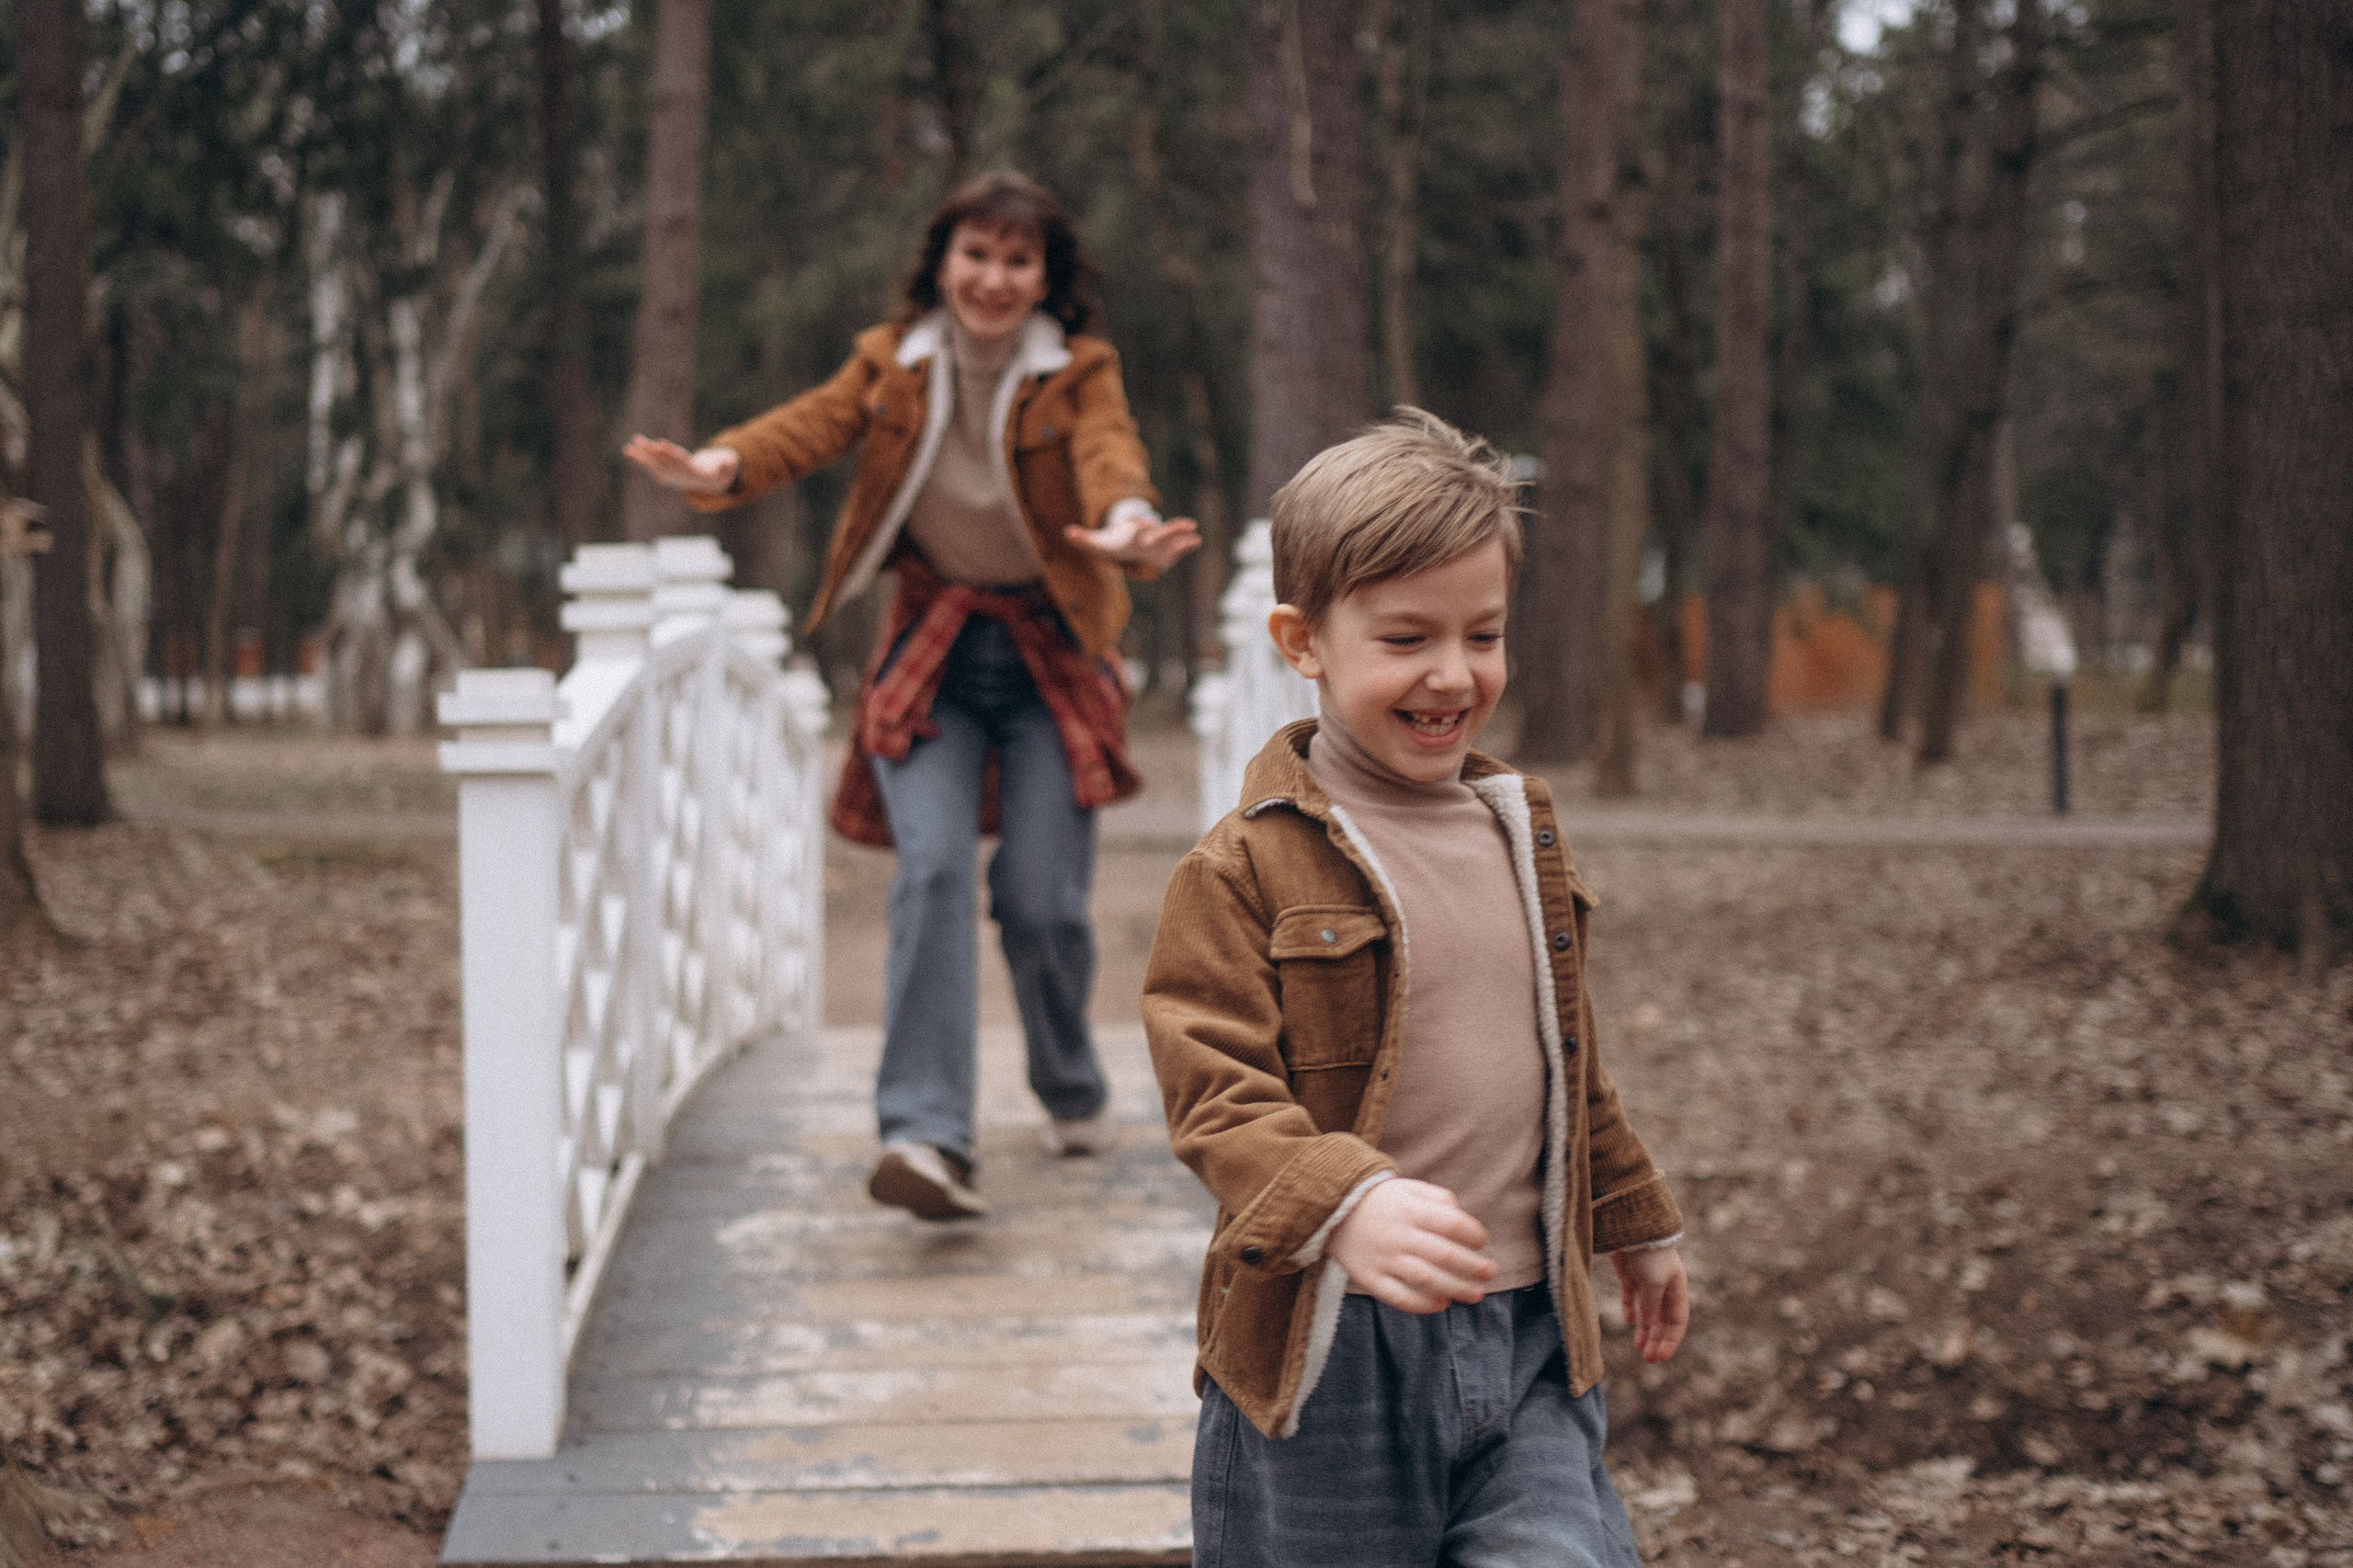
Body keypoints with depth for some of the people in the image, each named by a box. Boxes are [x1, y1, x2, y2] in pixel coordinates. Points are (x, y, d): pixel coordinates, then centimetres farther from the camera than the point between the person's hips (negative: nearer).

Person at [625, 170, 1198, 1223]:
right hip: (931, 653, 1)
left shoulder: (1079, 374, -4)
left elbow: (1108, 452, -26)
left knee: (1042, 899, -5)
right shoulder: (891, 362, 1)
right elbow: (812, 425, -17)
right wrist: (721, 467, -40)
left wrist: (1126, 522, -51)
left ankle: (1072, 1092, 26)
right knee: (932, 871, -18)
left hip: (1049, 656, -1)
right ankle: (927, 1137, -27)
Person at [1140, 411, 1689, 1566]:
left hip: (1527, 1340, 5)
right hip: (1326, 1354, -5)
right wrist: (1345, 1205, -34)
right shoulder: (1246, 869, -9)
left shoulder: (1523, 832, 12)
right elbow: (1216, 1096, -17)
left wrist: (1637, 1227, 31)